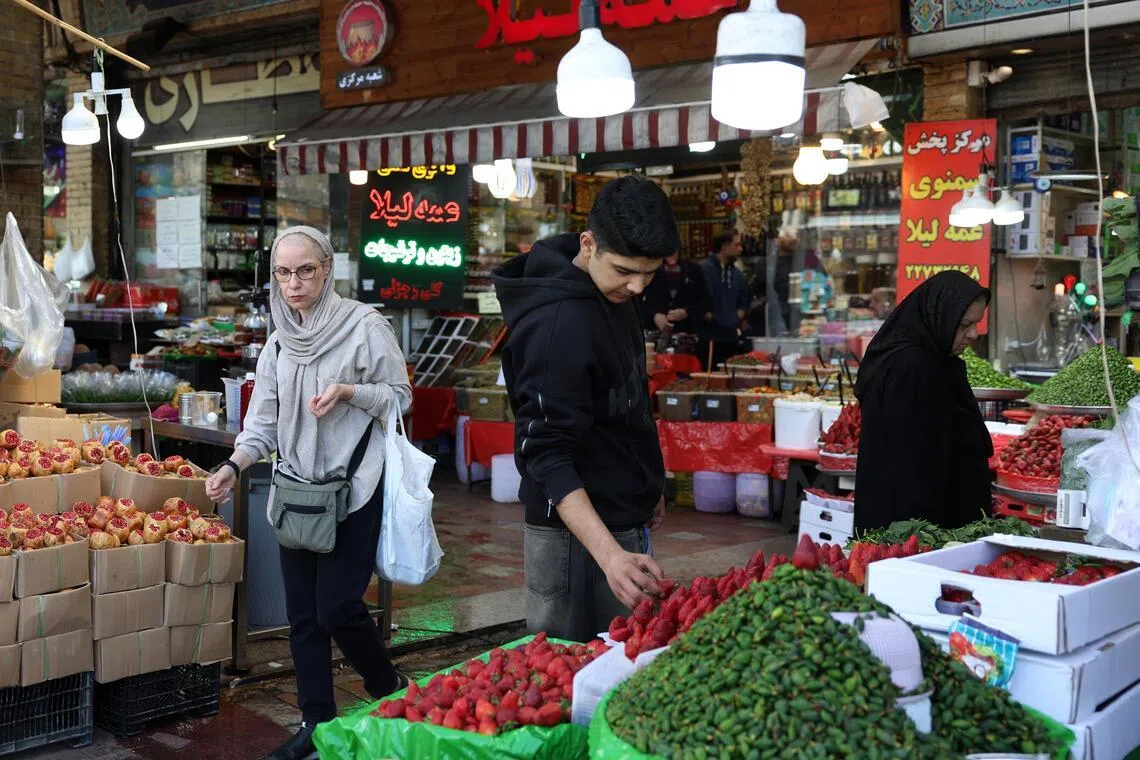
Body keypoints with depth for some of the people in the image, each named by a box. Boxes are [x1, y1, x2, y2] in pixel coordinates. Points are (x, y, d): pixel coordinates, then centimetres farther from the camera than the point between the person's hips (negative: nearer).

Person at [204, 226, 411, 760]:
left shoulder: (364, 326, -8)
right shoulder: (279, 342, 8)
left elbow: (400, 396, -4)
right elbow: (264, 419, 10)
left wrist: (349, 391, -20)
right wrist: (234, 466, -6)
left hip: (353, 490, -6)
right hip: (297, 491, 6)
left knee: (337, 606, -6)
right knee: (302, 613, 9)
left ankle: (390, 690, 21)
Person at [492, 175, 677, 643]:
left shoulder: (615, 292, 4)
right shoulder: (558, 323, -24)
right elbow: (547, 454, -27)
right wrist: (609, 554, -36)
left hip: (622, 518, 9)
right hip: (579, 532, -9)